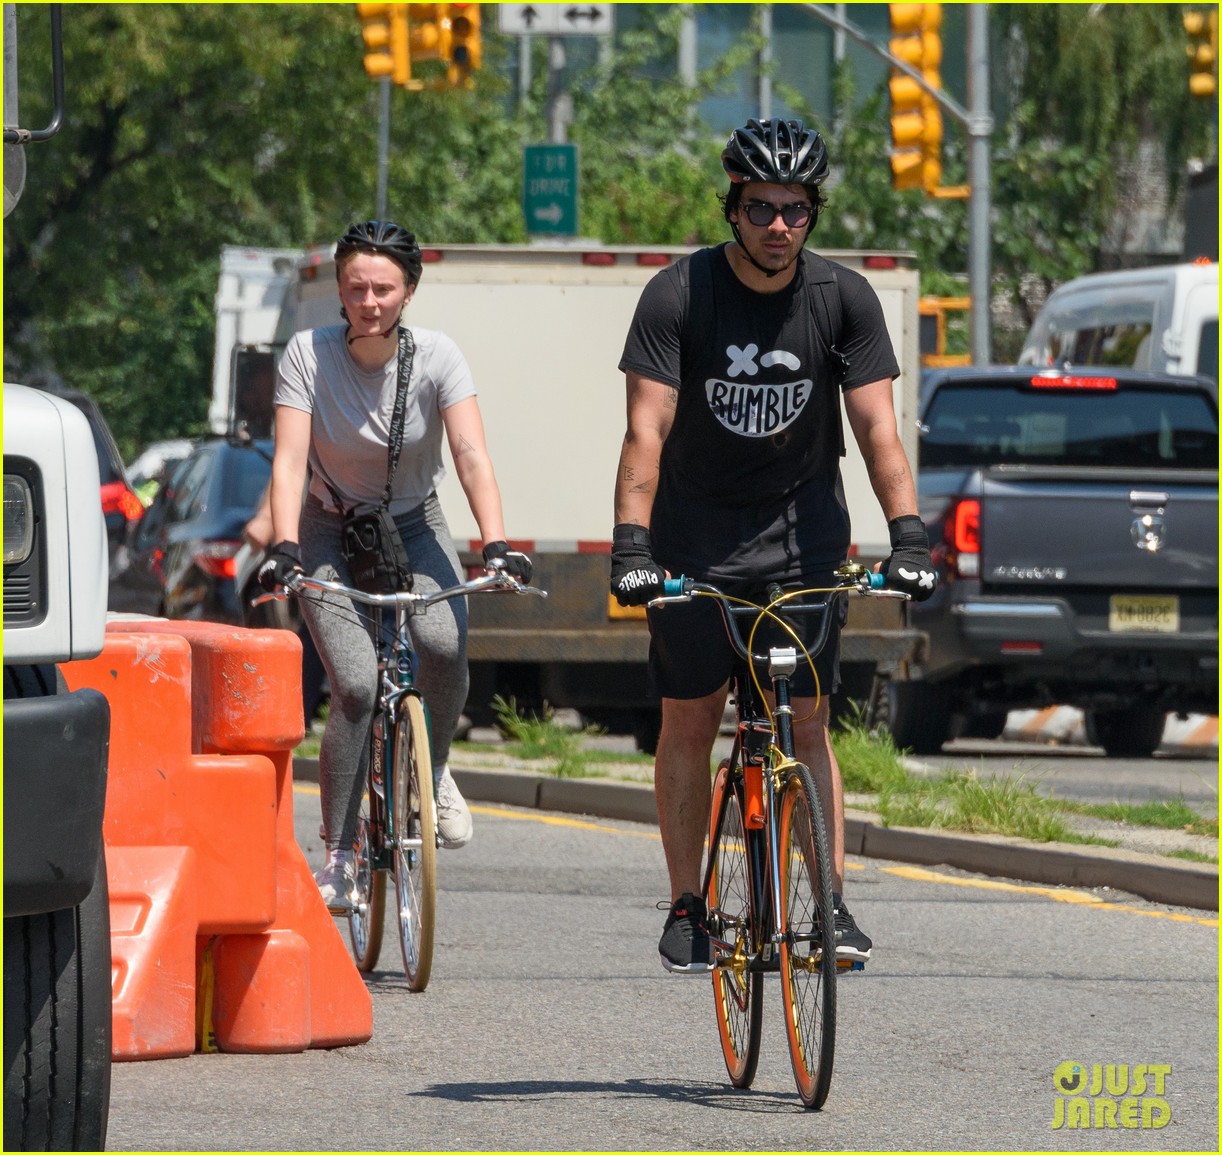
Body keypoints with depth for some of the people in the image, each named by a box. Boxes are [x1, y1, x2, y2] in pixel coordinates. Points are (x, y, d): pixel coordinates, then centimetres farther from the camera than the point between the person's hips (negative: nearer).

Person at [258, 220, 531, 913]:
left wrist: (497, 545, -41)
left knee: (444, 644, -28)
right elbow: (290, 459, -25)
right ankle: (338, 855, -5)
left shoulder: (437, 357, -16)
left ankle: (434, 770, 2)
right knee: (356, 687, -19)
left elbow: (471, 455, -27)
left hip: (413, 526, 1)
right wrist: (284, 548, -41)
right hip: (332, 531, -1)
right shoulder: (309, 355, -17)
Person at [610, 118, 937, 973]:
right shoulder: (679, 295, -14)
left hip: (801, 527, 1)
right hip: (697, 533, -1)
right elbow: (647, 430, -20)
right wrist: (630, 544, -30)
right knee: (690, 719, 1)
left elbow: (877, 428, -11)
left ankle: (833, 902, -1)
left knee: (808, 722, -3)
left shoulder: (843, 298, -9)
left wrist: (908, 534, -23)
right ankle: (688, 906, 9)